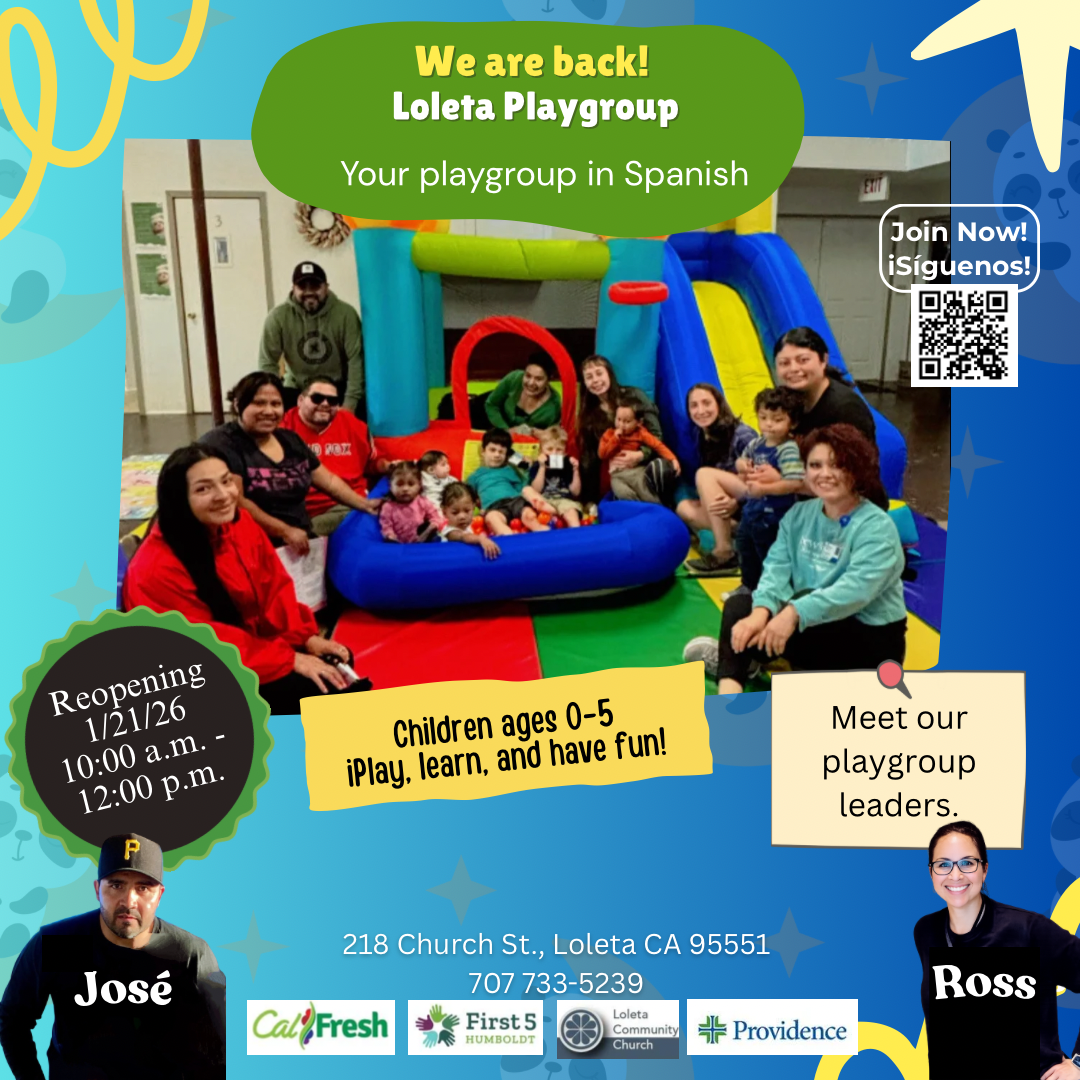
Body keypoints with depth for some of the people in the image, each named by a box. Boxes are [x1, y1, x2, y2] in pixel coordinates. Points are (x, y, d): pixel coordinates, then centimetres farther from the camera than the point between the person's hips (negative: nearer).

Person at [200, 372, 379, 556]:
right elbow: (235, 502, -17)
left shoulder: (290, 440, 16)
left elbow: (328, 480, 22)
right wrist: (285, 531, -19)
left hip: (303, 542, 8)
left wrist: (365, 504, 9)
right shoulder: (220, 444, -7)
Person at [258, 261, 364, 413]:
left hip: (338, 389, 0)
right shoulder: (278, 317, -11)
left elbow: (356, 359, -15)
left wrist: (350, 402, -22)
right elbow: (267, 363, -7)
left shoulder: (346, 313, -12)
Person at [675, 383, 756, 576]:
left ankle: (724, 552, -29)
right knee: (685, 508, -15)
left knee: (705, 474, -25)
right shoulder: (703, 437, 6)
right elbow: (708, 489, 10)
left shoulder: (742, 435, -14)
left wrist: (736, 502, -35)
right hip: (724, 504, 7)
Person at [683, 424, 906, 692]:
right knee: (739, 605, -14)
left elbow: (857, 588, -30)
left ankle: (734, 658, -6)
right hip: (814, 626, 6)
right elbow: (777, 567, -8)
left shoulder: (876, 527, -16)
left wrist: (794, 613, -42)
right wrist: (760, 611, -29)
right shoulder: (799, 514, 4)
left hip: (870, 635, -6)